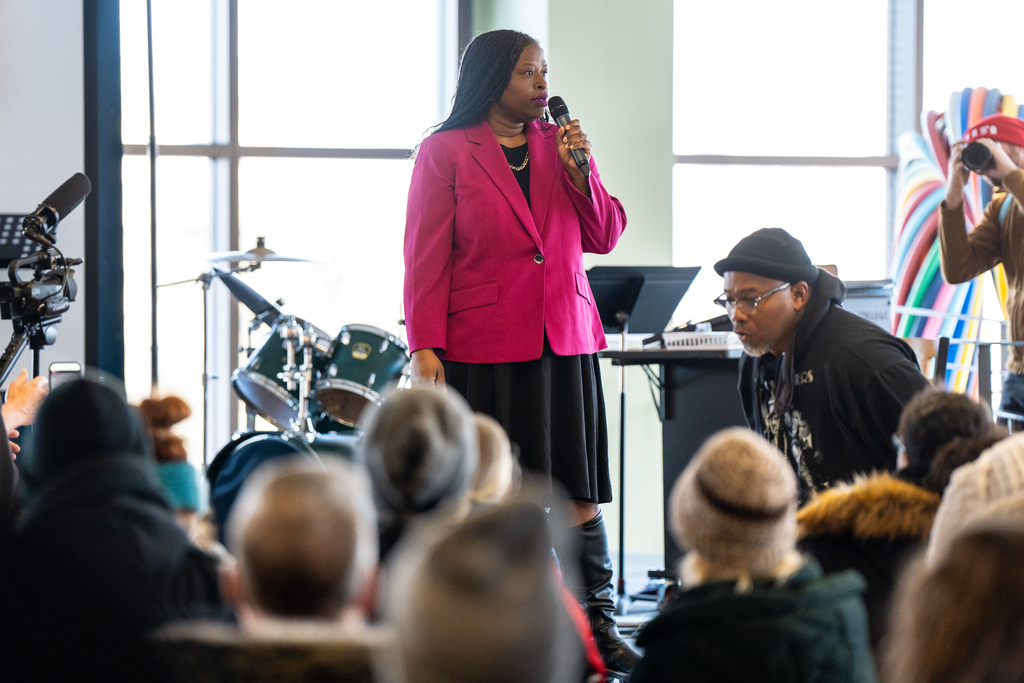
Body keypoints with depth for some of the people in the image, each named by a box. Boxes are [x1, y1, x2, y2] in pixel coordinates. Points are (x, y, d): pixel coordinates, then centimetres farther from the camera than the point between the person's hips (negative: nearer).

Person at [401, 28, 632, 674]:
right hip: (483, 347, -4)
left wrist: (579, 169, -4)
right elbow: (427, 256, -3)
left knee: (580, 493, 3)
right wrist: (425, 347, -10)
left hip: (564, 339, 4)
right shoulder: (446, 151, 0)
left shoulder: (561, 142, 13)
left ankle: (600, 624, 11)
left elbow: (604, 236, 12)